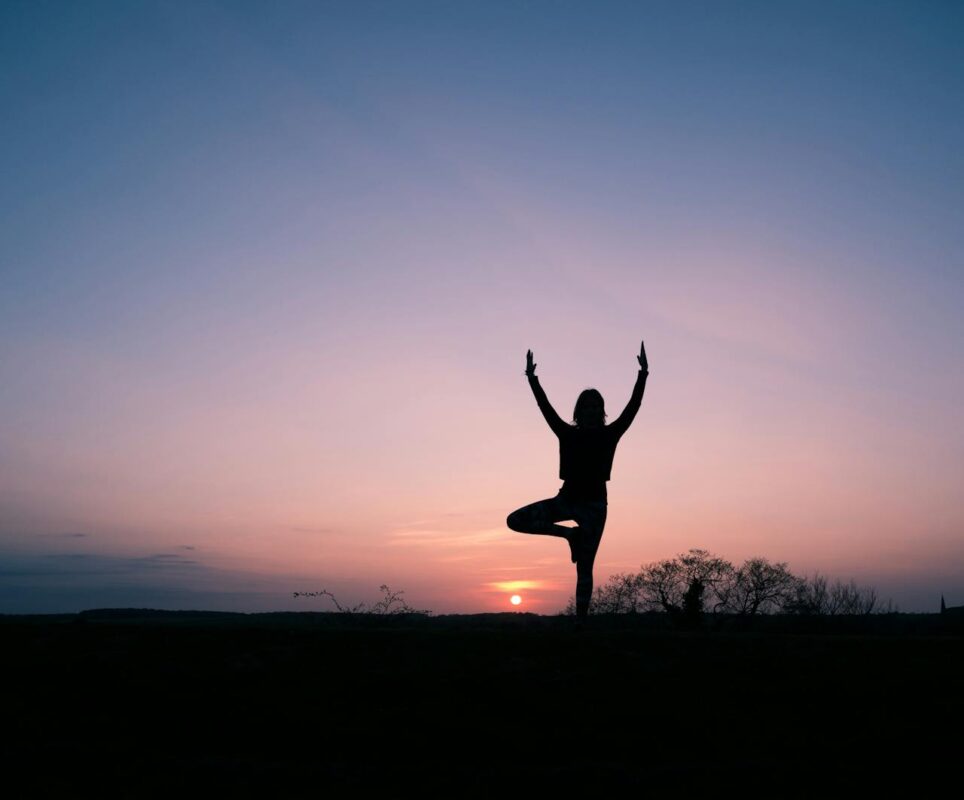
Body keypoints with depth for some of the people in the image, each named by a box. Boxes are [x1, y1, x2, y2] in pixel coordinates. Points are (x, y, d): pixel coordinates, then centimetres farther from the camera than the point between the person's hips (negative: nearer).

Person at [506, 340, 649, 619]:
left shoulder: (609, 435, 1)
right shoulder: (567, 434, 6)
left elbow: (633, 406, -6)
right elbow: (546, 407, 4)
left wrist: (643, 375, -15)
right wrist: (532, 378, -1)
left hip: (594, 504, -2)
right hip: (566, 499, 3)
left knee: (584, 568, -2)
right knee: (515, 520, -11)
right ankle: (570, 534, 4)